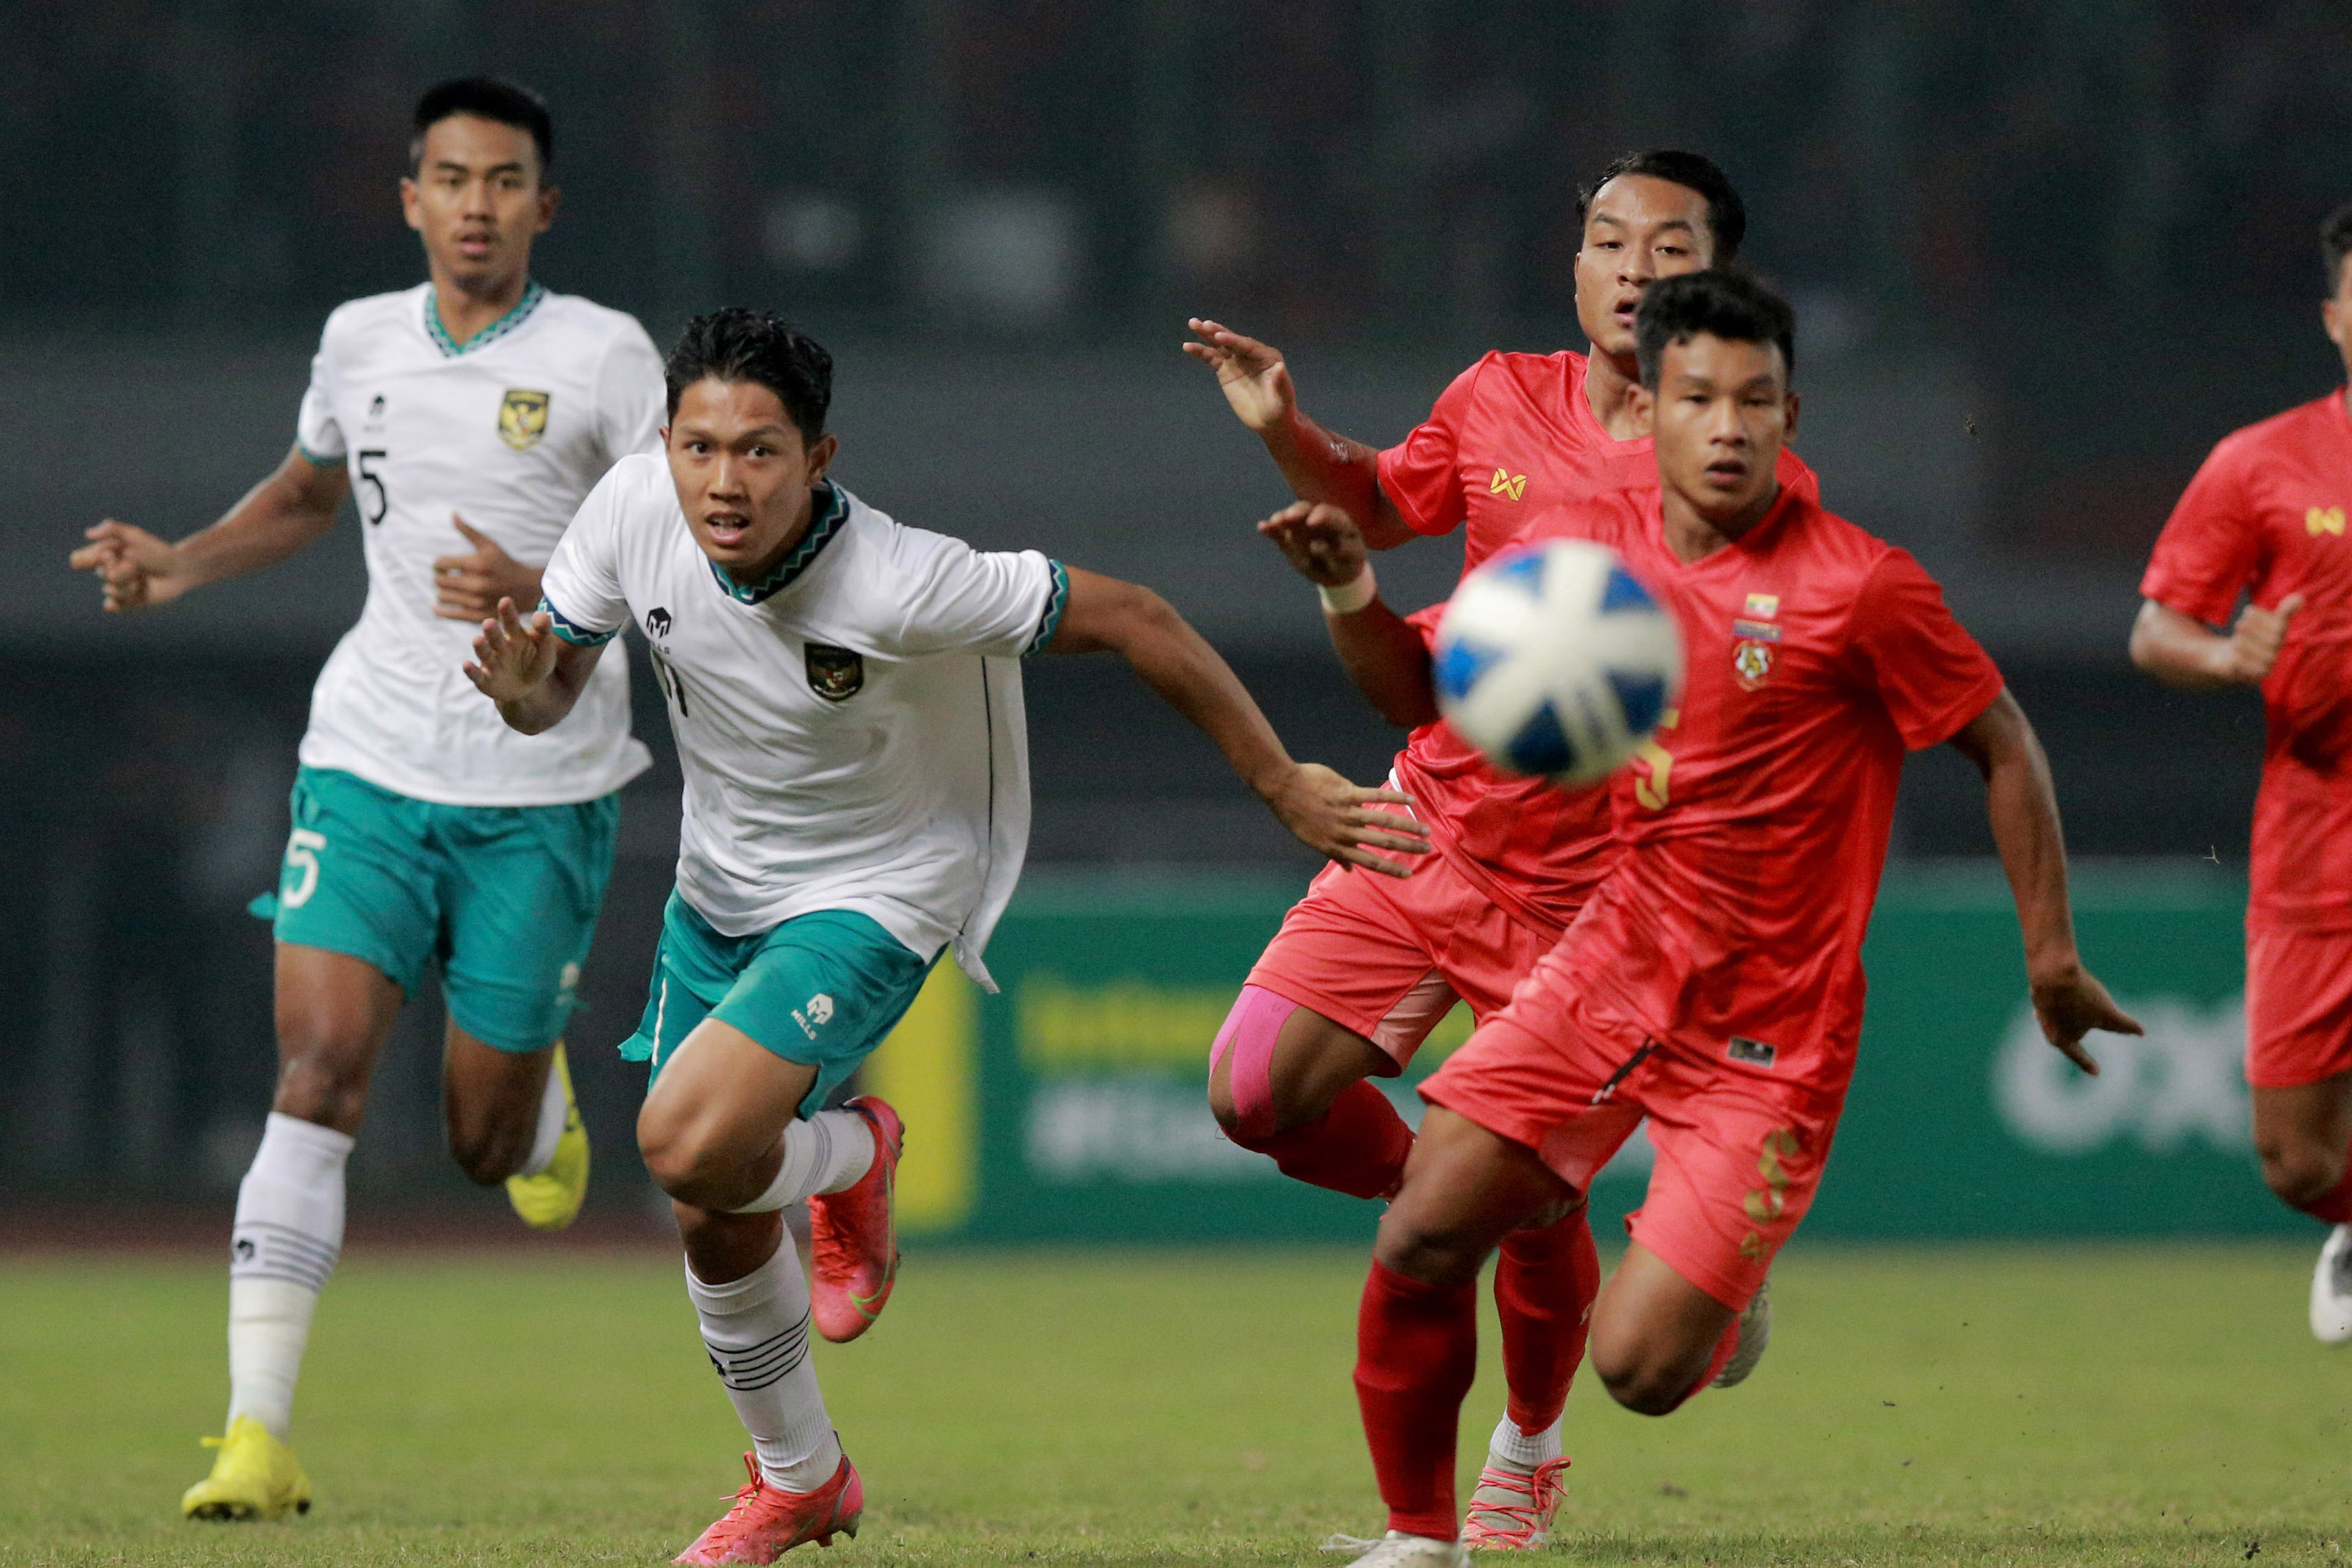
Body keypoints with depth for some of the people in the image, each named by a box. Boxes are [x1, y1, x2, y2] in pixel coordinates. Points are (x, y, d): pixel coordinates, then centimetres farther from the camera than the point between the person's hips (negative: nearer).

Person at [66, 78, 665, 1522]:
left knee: (485, 1144, 4)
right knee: (321, 1061, -16)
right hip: (373, 762, 2)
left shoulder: (604, 359, -6)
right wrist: (180, 565, 11)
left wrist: (546, 596, -23)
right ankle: (260, 1434, -17)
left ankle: (541, 1097, 44)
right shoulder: (361, 342, 7)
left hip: (543, 790, -2)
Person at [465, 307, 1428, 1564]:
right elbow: (551, 690, -4)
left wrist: (1284, 788, -18)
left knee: (689, 1145, -27)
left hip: (874, 896, -5)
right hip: (718, 888, 5)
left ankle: (847, 1158, 9)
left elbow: (1128, 620, -23)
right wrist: (521, 686, -29)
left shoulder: (902, 587, -33)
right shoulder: (635, 513, -19)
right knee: (712, 1222, 13)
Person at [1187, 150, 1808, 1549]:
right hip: (1430, 825, 4)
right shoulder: (1500, 401, 4)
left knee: (1537, 1196, -2)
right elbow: (1383, 499, 24)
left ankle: (1529, 1453, 27)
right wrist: (1289, 436, 5)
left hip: (1584, 880, -4)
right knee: (1258, 1089, -9)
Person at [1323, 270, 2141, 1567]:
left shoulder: (1858, 587, -13)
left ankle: (1725, 1303, 24)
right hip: (1619, 961, 4)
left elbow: (2005, 749, -3)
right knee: (1419, 1241, -12)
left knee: (1637, 1366, -13)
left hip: (1771, 1028, -4)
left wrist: (2051, 959, -2)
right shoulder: (1583, 547, 1)